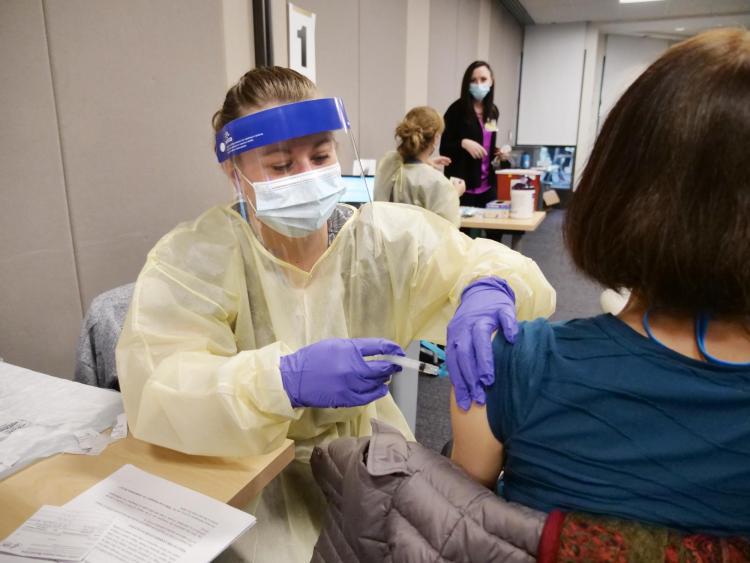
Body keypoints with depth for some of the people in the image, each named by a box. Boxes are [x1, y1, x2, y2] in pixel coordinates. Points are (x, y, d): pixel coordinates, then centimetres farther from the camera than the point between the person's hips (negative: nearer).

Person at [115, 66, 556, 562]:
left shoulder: (387, 234, -10)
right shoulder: (195, 257, -15)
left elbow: (492, 265, -8)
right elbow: (153, 387, -24)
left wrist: (487, 289, -33)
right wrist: (286, 379, -40)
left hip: (369, 450, 3)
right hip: (252, 472, -1)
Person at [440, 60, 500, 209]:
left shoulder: (493, 111, 10)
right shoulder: (457, 109, -8)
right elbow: (444, 148, -8)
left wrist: (497, 152, 2)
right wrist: (463, 143, -24)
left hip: (487, 186, 6)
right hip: (462, 186, -6)